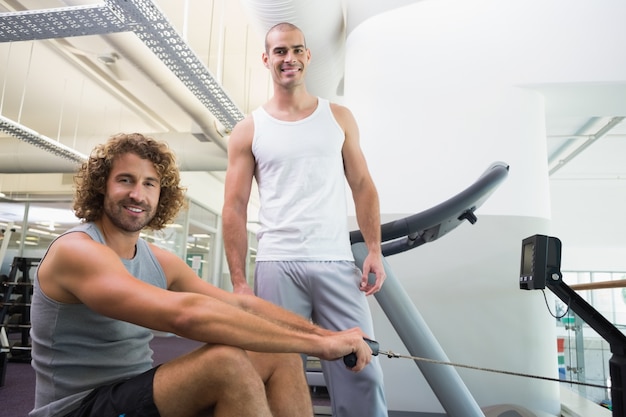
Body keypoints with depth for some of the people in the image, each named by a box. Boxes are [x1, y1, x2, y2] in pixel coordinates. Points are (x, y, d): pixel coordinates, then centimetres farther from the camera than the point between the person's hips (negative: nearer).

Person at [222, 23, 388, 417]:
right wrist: (239, 280, -3)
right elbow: (235, 207, 4)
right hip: (276, 265, 0)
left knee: (361, 371, 0)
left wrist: (374, 249, -2)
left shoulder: (339, 117, 12)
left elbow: (363, 186, 11)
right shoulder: (248, 130, 8)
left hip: (337, 263, 1)